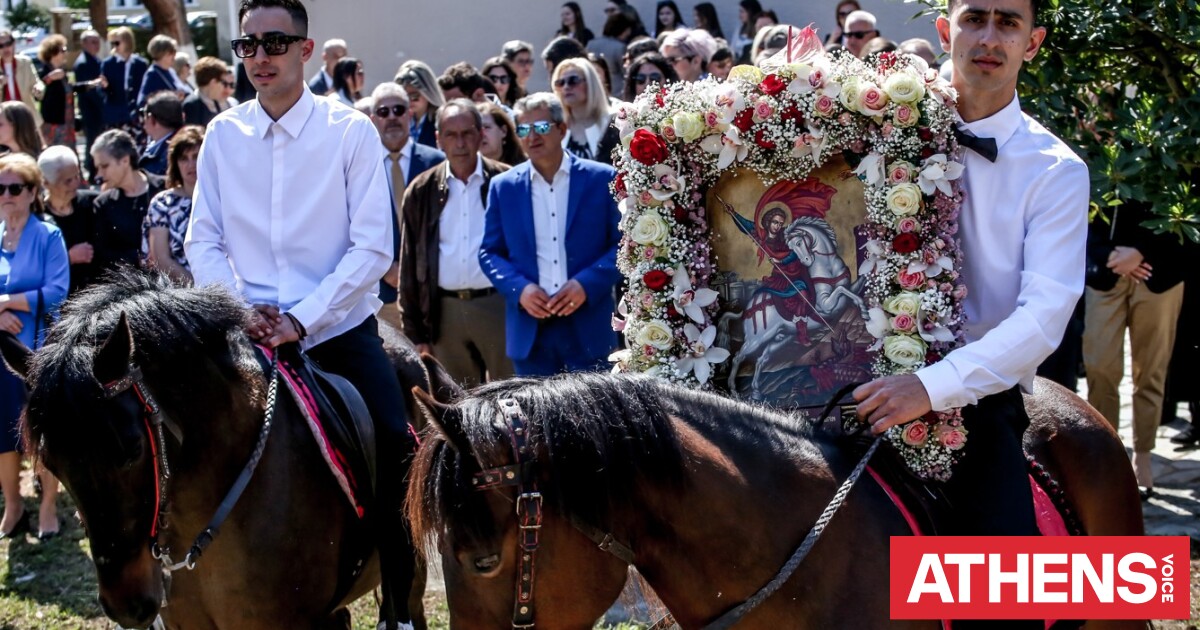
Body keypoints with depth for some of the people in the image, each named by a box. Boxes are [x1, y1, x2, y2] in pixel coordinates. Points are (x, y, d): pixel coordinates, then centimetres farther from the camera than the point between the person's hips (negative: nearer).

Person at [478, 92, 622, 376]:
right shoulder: (503, 187, 9)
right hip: (530, 329, 2)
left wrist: (586, 284, -13)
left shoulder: (601, 179, 2)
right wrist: (519, 288, -8)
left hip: (589, 329, -2)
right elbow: (490, 252, 11)